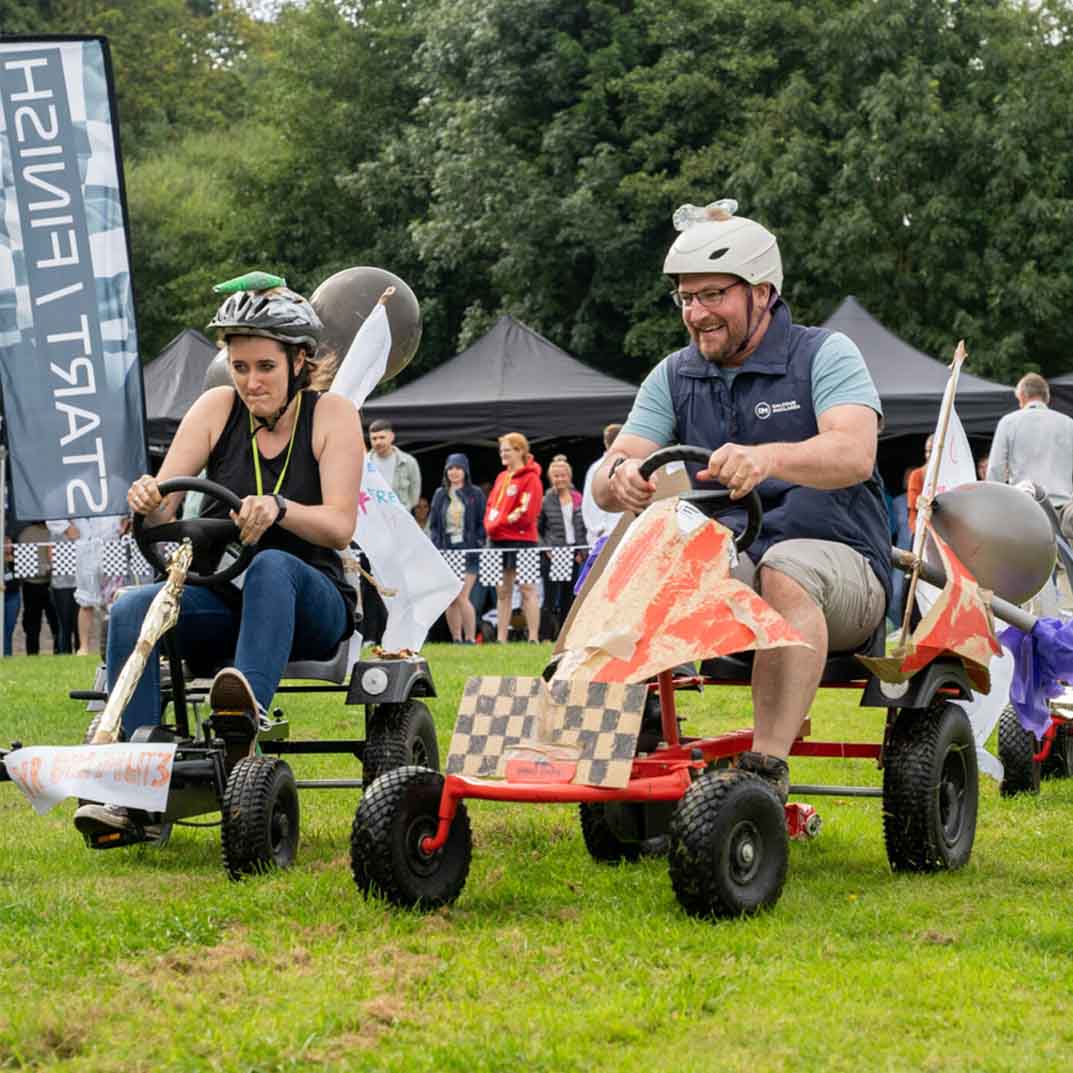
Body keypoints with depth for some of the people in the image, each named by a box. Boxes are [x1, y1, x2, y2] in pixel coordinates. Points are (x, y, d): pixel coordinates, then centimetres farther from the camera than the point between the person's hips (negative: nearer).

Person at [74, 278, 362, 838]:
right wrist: (146, 499, -27)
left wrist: (277, 508, -34)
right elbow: (159, 510, -1)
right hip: (218, 599, 3)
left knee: (272, 566, -37)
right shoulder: (217, 409, 6)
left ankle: (250, 703, -59)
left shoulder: (331, 415, -1)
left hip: (309, 605, -3)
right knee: (131, 609, -27)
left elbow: (340, 525, -14)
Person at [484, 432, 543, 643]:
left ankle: (533, 638, -5)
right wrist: (490, 524, -3)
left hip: (521, 539, -8)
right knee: (502, 592, 9)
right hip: (498, 540, 8)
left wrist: (500, 522, -10)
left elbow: (526, 514, -14)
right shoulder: (502, 477, 16)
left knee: (527, 589, -5)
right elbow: (491, 506, 16)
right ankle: (501, 639, 11)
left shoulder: (530, 478, -7)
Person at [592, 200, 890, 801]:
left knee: (785, 571, -38)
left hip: (834, 559, -4)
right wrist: (623, 476, -26)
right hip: (721, 562, 4)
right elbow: (606, 484, 1)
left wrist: (767, 458, -42)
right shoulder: (674, 378, 12)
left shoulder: (824, 356, -2)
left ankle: (768, 764, -44)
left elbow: (853, 455, -22)